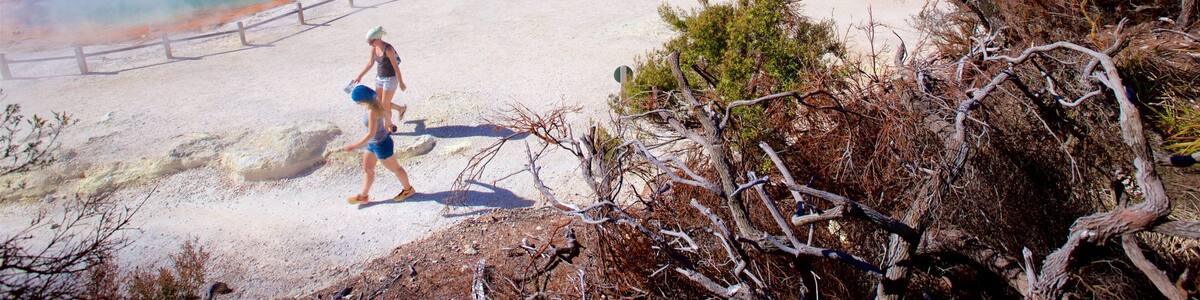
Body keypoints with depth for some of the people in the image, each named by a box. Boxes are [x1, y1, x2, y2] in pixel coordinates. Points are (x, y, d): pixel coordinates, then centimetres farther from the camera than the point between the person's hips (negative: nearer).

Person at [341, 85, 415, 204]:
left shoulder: (373, 111, -33)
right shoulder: (375, 101, -7)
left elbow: (371, 134, -32)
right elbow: (385, 113, 9)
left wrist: (354, 146, -27)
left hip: (381, 145, -9)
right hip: (373, 143, 9)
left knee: (394, 168, 14)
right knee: (367, 169, 19)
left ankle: (408, 189, 36)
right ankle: (363, 196, 35)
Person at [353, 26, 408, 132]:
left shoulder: (388, 49, -27)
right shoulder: (374, 47, -4)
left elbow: (396, 67, -20)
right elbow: (370, 63, 8)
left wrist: (401, 83, -13)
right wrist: (359, 76, 7)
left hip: (390, 79, -8)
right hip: (379, 78, 8)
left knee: (385, 106, 2)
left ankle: (388, 126, 27)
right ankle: (401, 109, 43)